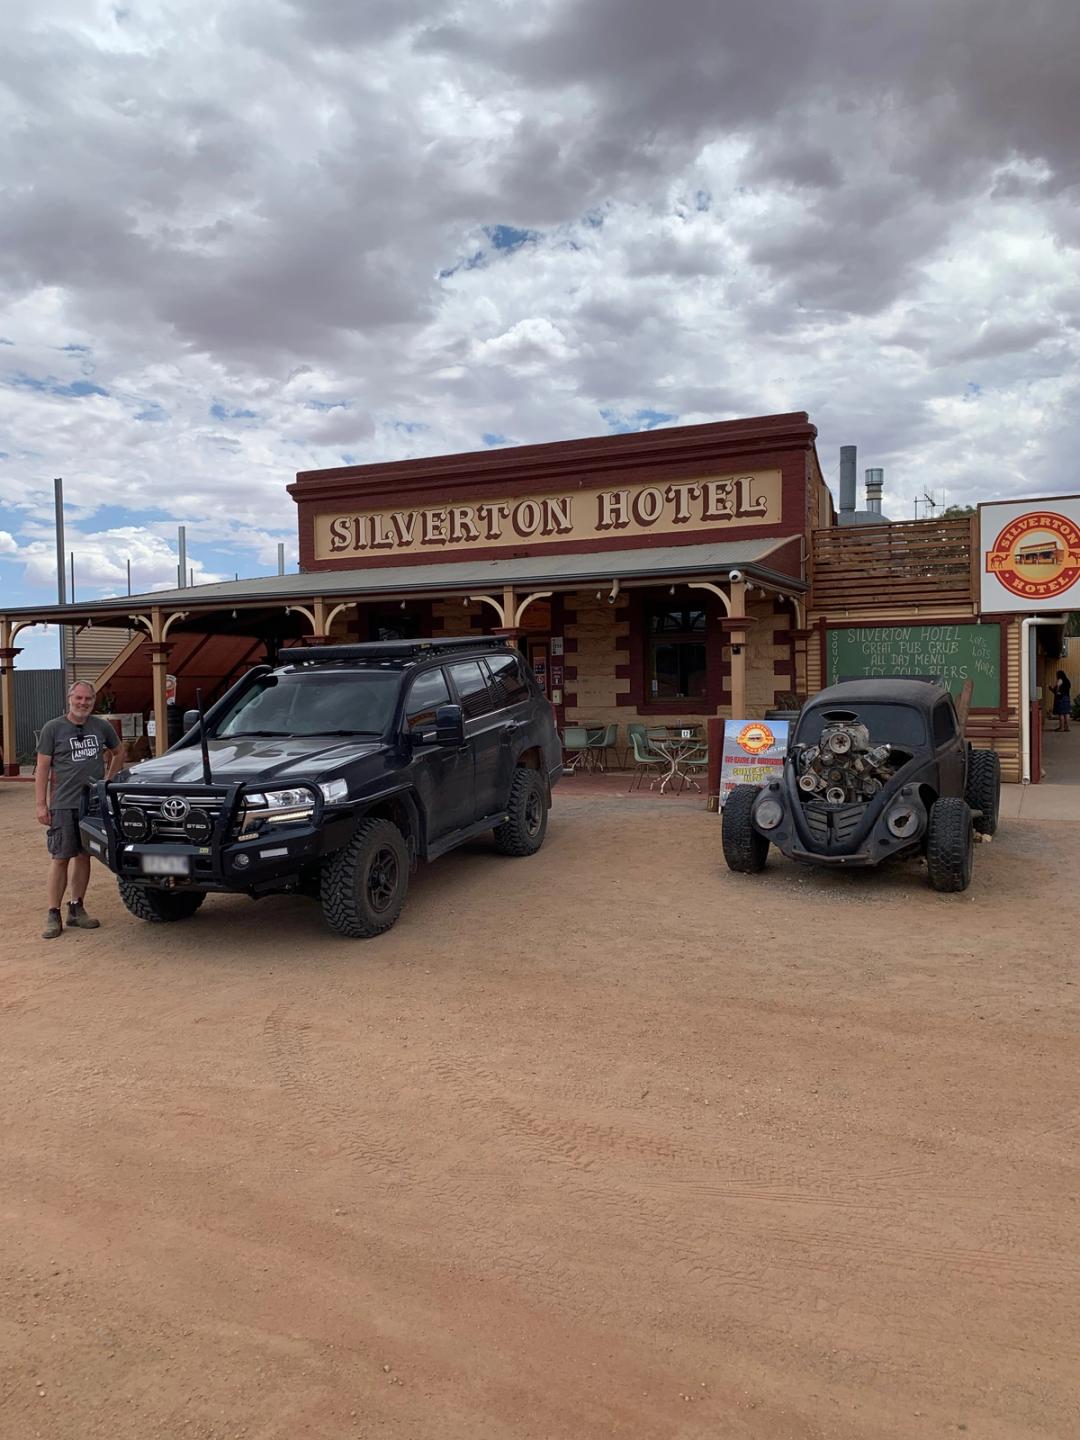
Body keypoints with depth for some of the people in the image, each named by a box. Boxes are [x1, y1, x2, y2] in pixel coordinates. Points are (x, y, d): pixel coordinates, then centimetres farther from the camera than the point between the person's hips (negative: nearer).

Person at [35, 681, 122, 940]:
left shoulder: (102, 727, 7)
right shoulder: (53, 729, -2)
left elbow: (117, 753, 24)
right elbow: (42, 768, -3)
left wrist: (109, 780, 11)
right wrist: (41, 804, -9)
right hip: (63, 804, -3)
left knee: (83, 856, 9)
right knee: (61, 858, -3)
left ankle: (76, 909, 19)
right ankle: (53, 915, 3)